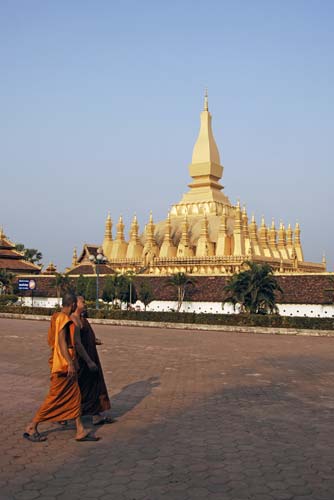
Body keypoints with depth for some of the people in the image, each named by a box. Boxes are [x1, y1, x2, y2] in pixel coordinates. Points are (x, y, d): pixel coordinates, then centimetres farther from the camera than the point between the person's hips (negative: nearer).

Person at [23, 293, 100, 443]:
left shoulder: (57, 317, 11)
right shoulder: (63, 318, -17)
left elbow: (51, 340, 19)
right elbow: (62, 342, -24)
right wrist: (70, 363, -26)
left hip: (67, 365, 10)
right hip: (64, 365, -10)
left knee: (75, 397, 10)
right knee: (54, 398, -1)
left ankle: (80, 431, 14)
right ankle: (31, 428, 10)